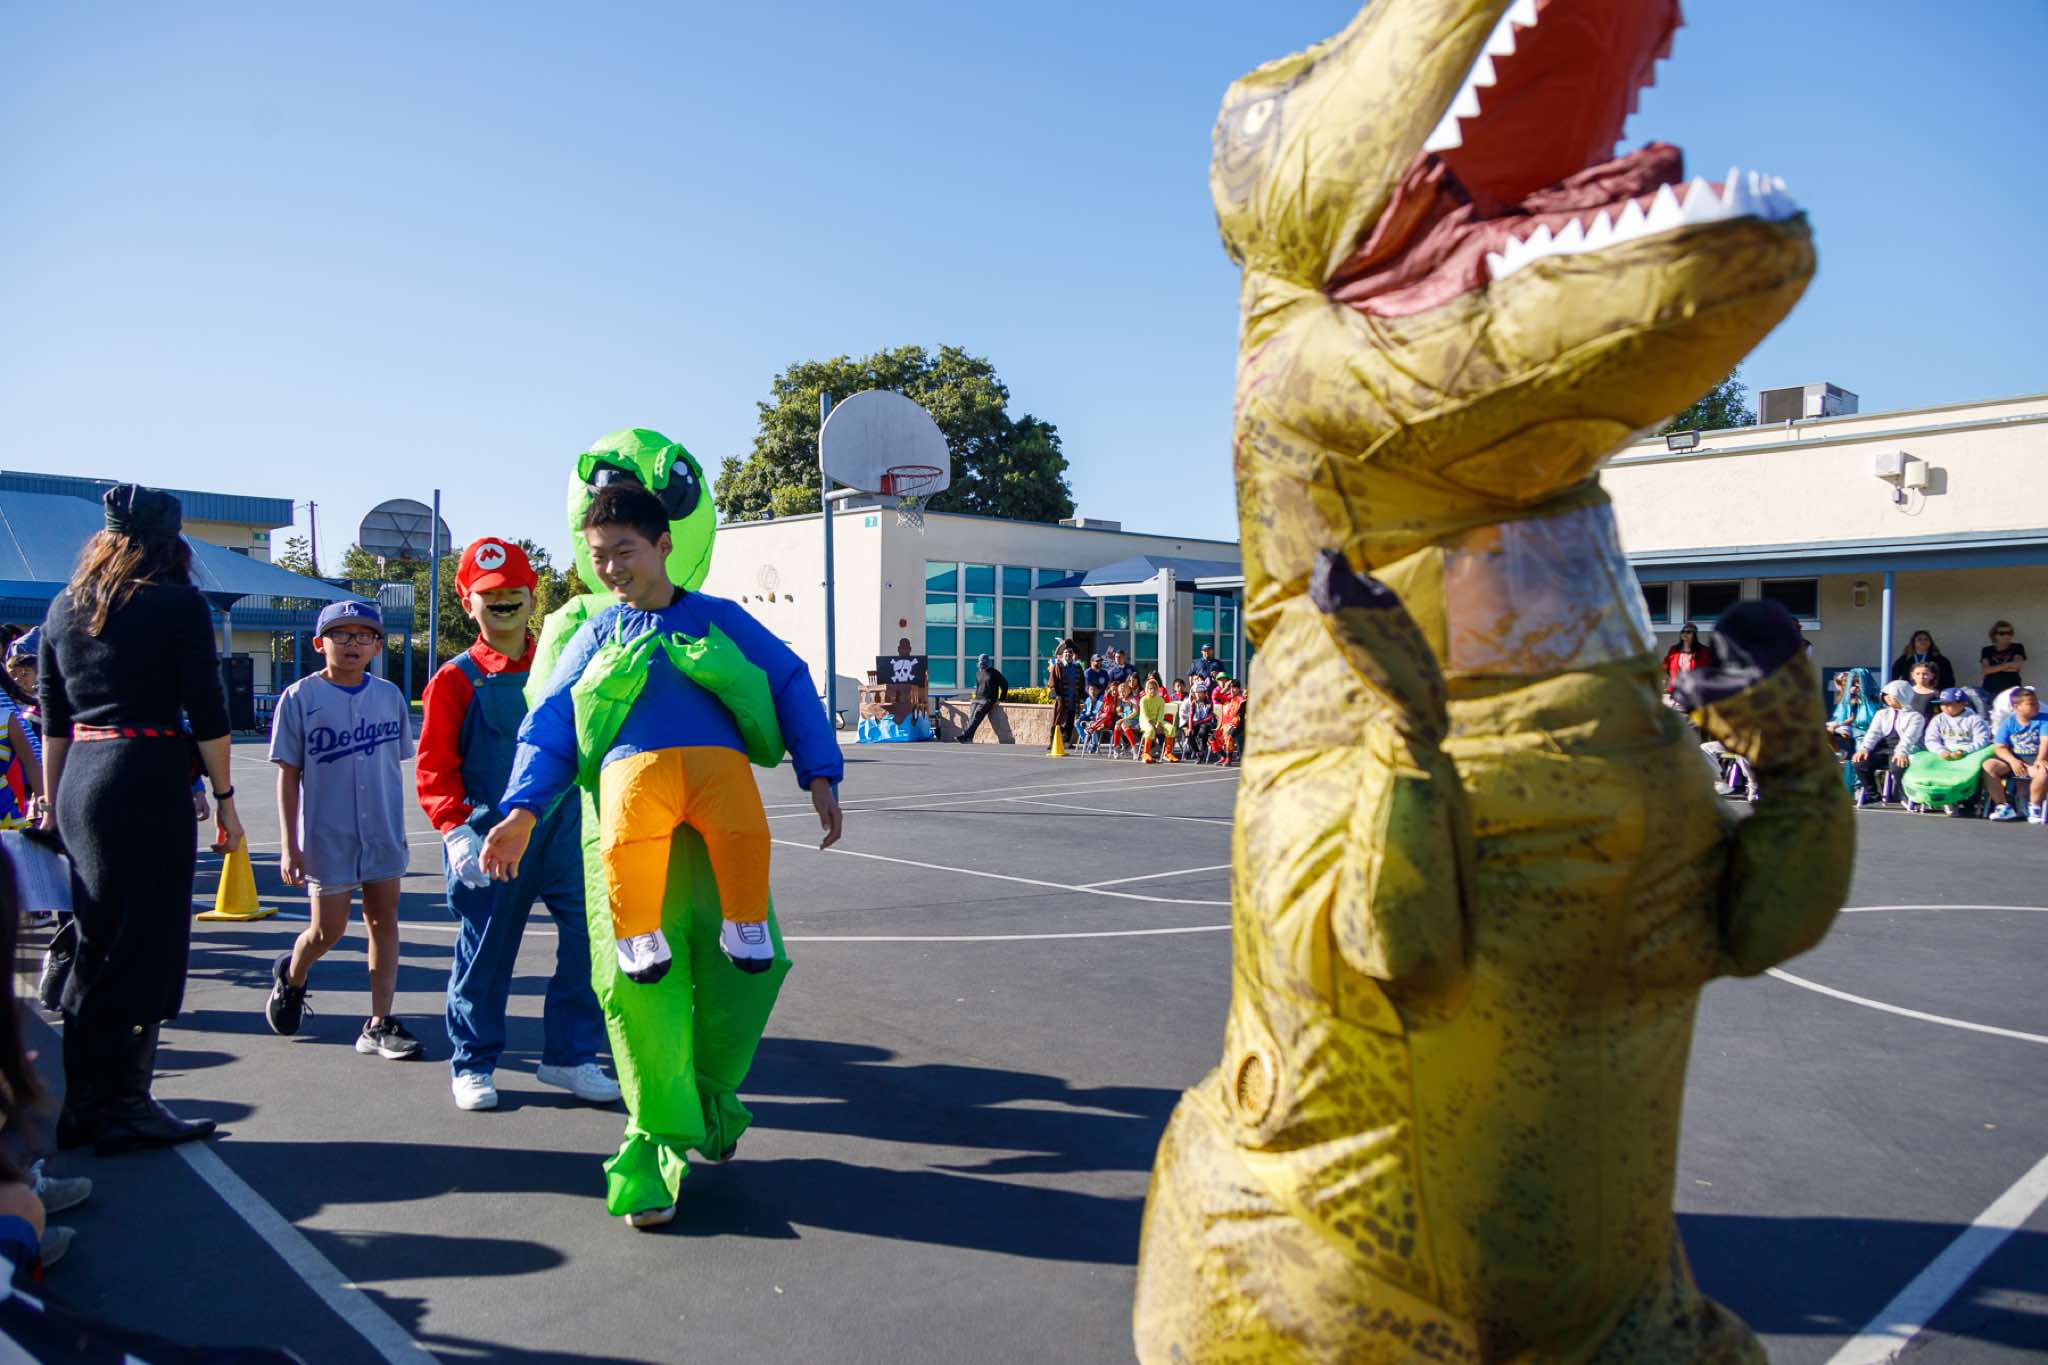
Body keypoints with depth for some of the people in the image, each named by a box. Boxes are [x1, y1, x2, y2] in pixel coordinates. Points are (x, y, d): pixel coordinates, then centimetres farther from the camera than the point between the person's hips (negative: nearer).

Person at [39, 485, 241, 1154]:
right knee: (146, 947, 1)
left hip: (80, 784, 7)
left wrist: (54, 805, 22)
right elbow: (206, 711, -8)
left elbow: (52, 720, 16)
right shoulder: (178, 604, -5)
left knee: (94, 947, 14)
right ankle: (126, 1108, 7)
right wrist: (224, 796, -2)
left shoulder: (65, 606, 13)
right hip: (150, 784, -7)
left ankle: (82, 1105, 22)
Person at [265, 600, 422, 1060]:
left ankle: (379, 1024, 11)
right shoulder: (301, 697, -4)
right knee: (328, 930, 5)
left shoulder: (389, 695, 5)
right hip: (327, 836, -3)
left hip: (383, 832, 3)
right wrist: (291, 846, -7)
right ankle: (290, 975, 39)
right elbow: (288, 775, -4)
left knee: (384, 919, 3)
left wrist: (398, 829, 12)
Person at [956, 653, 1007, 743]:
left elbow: (1005, 685, 0)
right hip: (977, 699, 6)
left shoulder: (995, 673, -2)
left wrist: (1000, 700, 0)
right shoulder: (978, 673, 17)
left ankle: (965, 736, -38)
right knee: (971, 717, -16)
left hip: (988, 700, -6)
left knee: (977, 715, -26)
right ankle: (968, 739, -23)